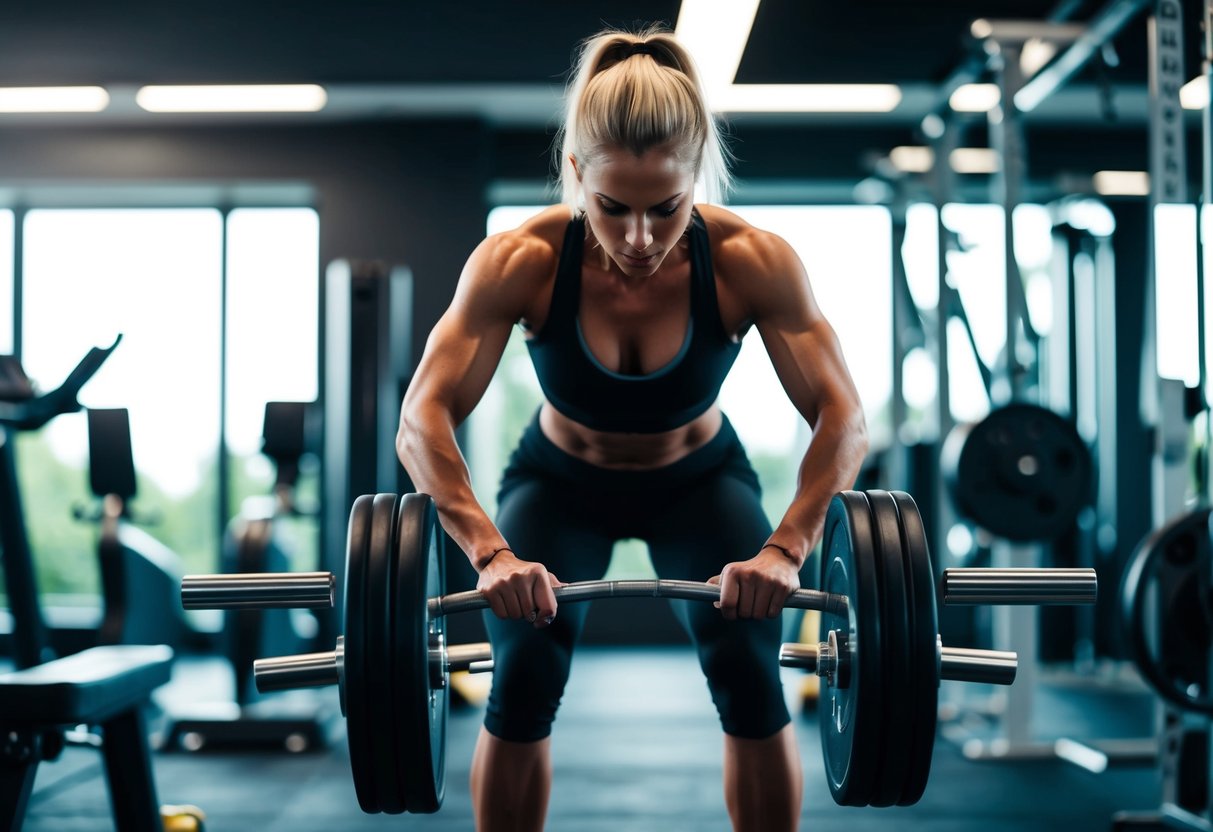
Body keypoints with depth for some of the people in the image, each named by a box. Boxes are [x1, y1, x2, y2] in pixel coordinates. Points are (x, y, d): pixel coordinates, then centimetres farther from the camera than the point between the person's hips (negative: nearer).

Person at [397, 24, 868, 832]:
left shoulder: (751, 260, -31)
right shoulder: (521, 261, -32)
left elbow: (843, 417, -32)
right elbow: (425, 418, -35)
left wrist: (785, 548, -46)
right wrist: (491, 552, -49)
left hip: (700, 479, 0)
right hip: (560, 481, 0)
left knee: (750, 672, -17)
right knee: (523, 676, -18)